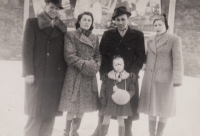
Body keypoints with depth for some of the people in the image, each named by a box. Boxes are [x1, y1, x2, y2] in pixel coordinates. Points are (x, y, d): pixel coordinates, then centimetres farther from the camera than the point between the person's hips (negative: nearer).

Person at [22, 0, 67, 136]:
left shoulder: (62, 27, 15)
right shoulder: (32, 23, 4)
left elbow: (65, 52, 14)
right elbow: (27, 49, -4)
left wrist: (66, 73, 6)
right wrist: (28, 72, -13)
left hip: (56, 76, 4)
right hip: (39, 75, -4)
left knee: (50, 112, 7)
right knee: (36, 113, -2)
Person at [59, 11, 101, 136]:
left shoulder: (95, 38, 12)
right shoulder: (71, 35, -4)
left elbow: (98, 55, 12)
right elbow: (69, 56, -11)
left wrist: (96, 65, -8)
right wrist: (84, 64, -16)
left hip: (90, 75, 5)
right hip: (75, 74, -5)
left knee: (83, 106, 10)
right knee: (73, 106, -3)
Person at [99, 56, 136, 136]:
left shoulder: (128, 77, -1)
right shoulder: (107, 77, -1)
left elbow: (132, 90, 0)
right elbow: (103, 90, 2)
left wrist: (127, 96, -20)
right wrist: (103, 100, -7)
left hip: (122, 103, 0)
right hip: (109, 103, 0)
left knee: (121, 122, 11)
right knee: (105, 121, 7)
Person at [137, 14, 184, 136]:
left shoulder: (175, 40, -7)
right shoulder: (150, 40, 9)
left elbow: (178, 60, -13)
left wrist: (177, 79, -21)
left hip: (165, 79, -4)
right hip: (150, 79, 4)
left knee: (163, 109, 6)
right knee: (151, 107, 10)